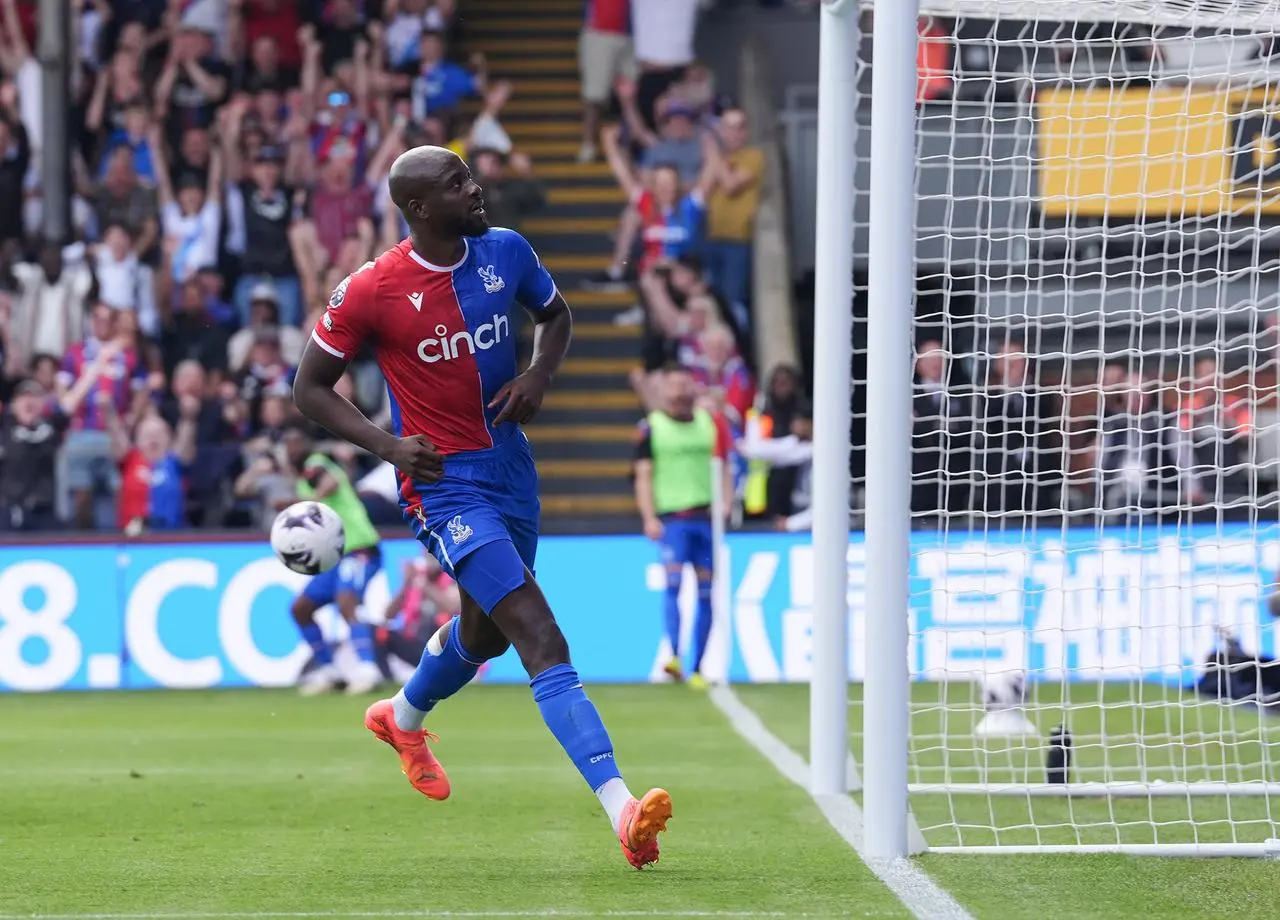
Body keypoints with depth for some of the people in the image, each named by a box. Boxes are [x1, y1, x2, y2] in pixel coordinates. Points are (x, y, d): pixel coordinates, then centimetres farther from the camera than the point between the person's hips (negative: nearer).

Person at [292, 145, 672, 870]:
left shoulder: (506, 252, -1)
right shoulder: (371, 292, -14)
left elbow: (555, 315, 19)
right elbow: (310, 388, -3)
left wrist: (540, 376, -3)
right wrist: (388, 445, -17)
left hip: (511, 468, 7)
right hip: (444, 483, -7)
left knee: (484, 630, 27)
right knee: (543, 641, -20)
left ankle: (404, 717, 60)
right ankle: (623, 811, -29)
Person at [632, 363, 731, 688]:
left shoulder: (711, 424, 13)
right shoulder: (650, 427, 4)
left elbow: (724, 468, 17)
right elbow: (644, 475, 1)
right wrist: (649, 518, -10)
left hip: (707, 516, 3)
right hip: (671, 518, -3)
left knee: (706, 593, 3)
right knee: (673, 582, -19)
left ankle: (697, 669, 10)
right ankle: (674, 656, -25)